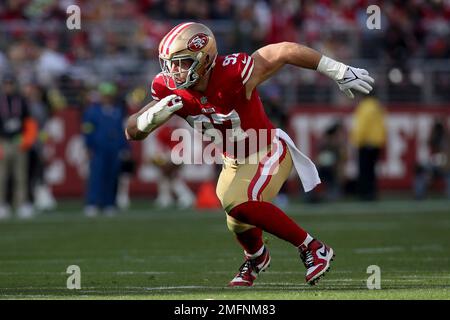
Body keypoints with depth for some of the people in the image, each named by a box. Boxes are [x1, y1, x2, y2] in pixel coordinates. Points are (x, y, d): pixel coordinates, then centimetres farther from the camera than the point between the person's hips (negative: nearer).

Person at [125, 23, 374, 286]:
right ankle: (256, 259, 57)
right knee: (239, 224, 20)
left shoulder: (231, 74, -34)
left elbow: (284, 51, -27)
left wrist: (339, 71, -25)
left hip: (269, 153, -7)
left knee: (240, 204, -30)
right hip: (234, 162, 7)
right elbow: (133, 132, -12)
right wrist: (160, 111, -33)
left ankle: (312, 249, -16)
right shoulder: (170, 89, -17)